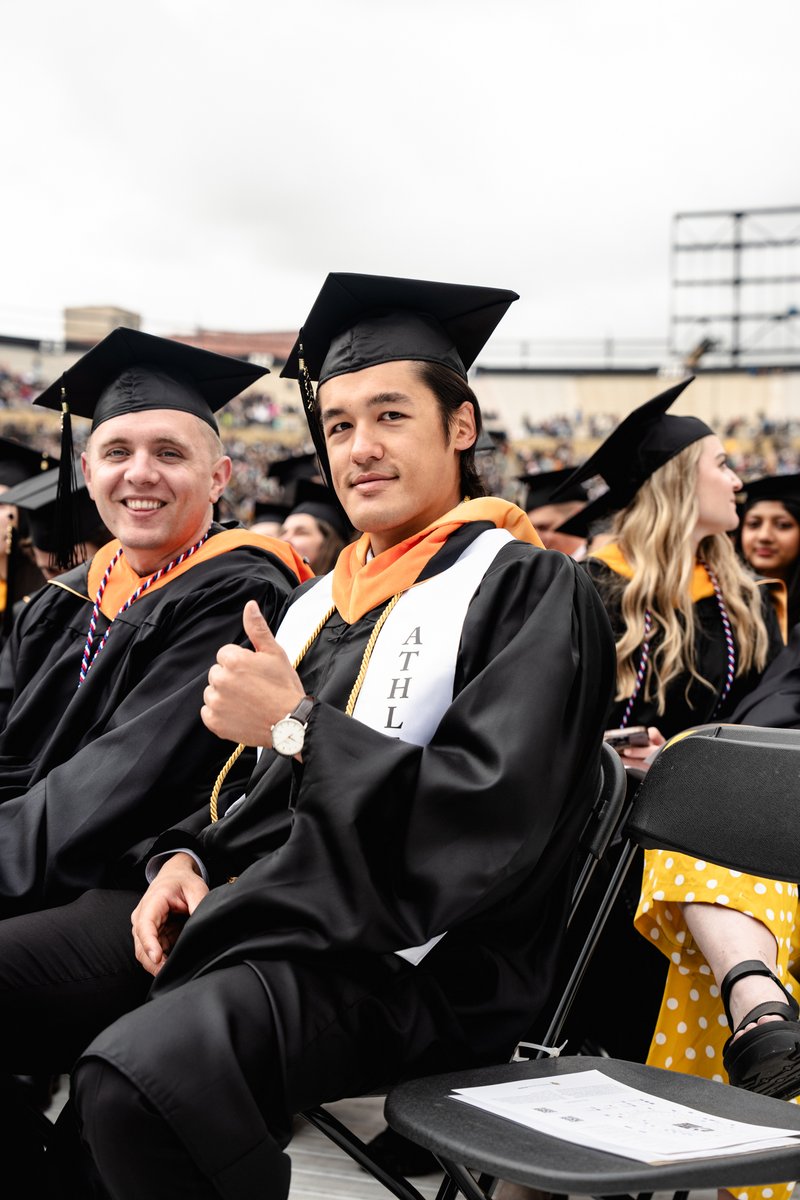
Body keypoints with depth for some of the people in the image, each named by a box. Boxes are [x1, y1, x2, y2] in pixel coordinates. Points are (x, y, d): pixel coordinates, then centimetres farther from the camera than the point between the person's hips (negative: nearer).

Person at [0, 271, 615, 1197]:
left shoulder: (527, 591, -5)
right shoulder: (325, 600, 19)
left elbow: (494, 814, -17)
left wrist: (297, 725, -16)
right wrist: (190, 858, 3)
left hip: (400, 956, -8)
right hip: (257, 906, 8)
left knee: (139, 1073, -34)